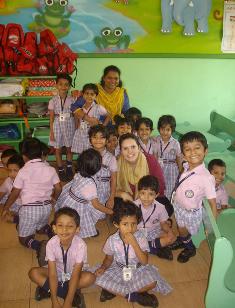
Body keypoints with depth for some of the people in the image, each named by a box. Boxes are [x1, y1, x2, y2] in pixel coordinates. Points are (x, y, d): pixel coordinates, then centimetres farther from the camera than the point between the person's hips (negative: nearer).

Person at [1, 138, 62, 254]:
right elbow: (58, 189, 2)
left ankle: (37, 245, -19)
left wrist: (5, 209, 10)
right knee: (41, 226, 34)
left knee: (23, 238, 12)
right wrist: (55, 198, 24)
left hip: (29, 208, -4)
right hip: (46, 206, 5)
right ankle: (49, 230, 1)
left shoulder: (23, 171, -11)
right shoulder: (50, 169, -1)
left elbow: (15, 193, -5)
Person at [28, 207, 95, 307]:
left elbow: (75, 276, -28)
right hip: (57, 272, 2)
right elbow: (52, 274, -24)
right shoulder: (51, 244, -25)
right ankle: (72, 293, -17)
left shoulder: (80, 245, -29)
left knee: (90, 278, -30)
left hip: (73, 274, -1)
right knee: (33, 273, -23)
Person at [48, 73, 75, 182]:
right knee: (58, 149, 7)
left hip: (69, 125, 1)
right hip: (57, 125, 0)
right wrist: (51, 132, -4)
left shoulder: (72, 100, -3)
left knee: (69, 148, 12)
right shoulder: (53, 100, -5)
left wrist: (77, 128, -3)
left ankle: (69, 168, 29)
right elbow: (51, 117, -2)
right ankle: (61, 170, 20)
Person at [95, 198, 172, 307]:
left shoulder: (140, 238, -16)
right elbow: (109, 258, 4)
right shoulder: (112, 240, -13)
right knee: (100, 279, -24)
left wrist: (133, 243, -32)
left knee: (152, 281, -29)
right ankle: (134, 296, -16)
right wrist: (103, 267, -18)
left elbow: (144, 262, -21)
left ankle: (115, 290, -14)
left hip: (138, 270, -1)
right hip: (118, 270, 1)